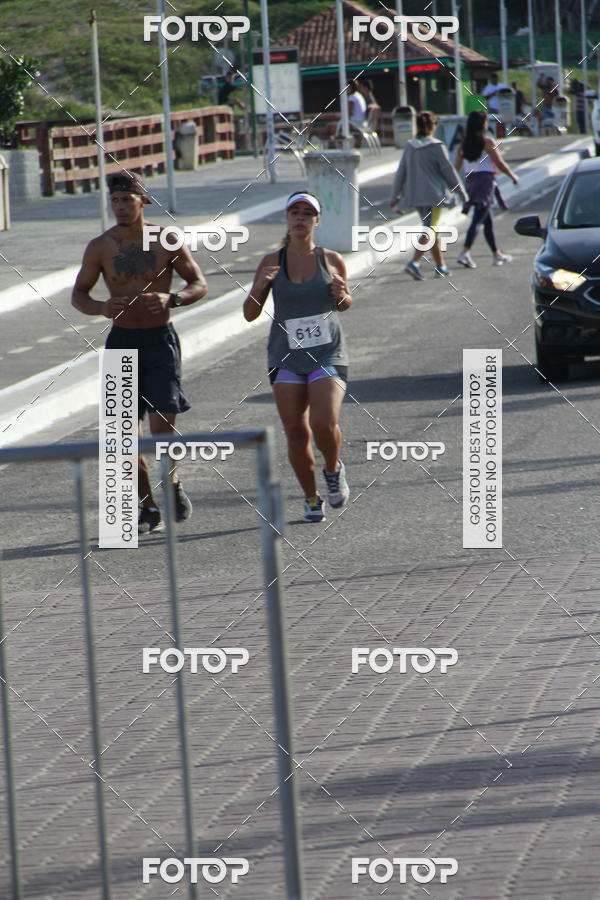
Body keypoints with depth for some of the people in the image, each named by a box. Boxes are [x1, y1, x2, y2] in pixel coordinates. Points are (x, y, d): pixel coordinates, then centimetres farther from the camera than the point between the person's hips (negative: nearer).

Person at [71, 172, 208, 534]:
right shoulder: (100, 247, -1)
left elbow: (199, 284, 2)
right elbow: (78, 294, 5)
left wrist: (171, 299, -18)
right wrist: (102, 308, -18)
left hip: (161, 340, -2)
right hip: (122, 341, 2)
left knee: (163, 425, -12)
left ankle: (174, 485, 15)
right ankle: (149, 508, 12)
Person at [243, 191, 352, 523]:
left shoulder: (332, 261, 3)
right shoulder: (272, 262, 2)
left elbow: (345, 304, 18)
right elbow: (250, 314, 3)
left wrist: (341, 295, -6)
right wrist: (259, 287, -16)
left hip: (328, 356, -1)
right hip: (286, 358, 1)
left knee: (324, 423, -20)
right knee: (296, 434, -2)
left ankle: (334, 469, 13)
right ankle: (311, 498, 20)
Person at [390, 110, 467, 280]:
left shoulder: (410, 146, 5)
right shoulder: (436, 147, -10)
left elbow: (400, 173, 9)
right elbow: (449, 172, -6)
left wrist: (395, 197, 16)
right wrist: (462, 193, 5)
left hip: (414, 195, 6)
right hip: (432, 194, -6)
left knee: (432, 230, 17)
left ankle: (440, 266, 23)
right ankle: (414, 263, -24)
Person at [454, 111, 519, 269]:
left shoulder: (463, 145, 6)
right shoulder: (487, 142, -10)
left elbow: (457, 168, 4)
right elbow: (500, 164, -7)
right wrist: (513, 176, 8)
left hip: (471, 182, 7)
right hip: (486, 181, -7)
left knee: (488, 221, 16)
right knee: (478, 220, -10)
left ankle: (497, 254, 24)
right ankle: (465, 253, -22)